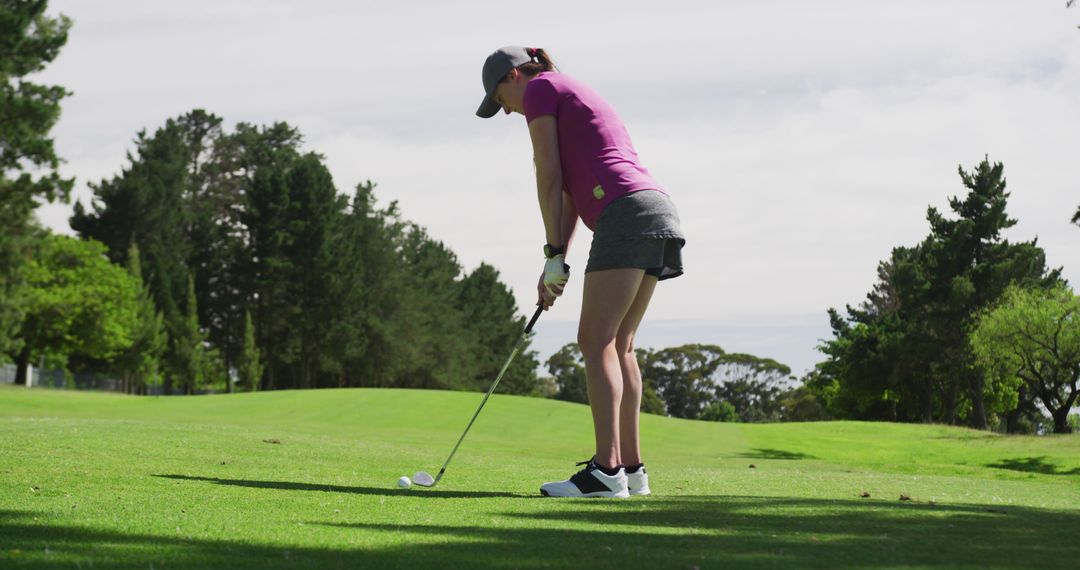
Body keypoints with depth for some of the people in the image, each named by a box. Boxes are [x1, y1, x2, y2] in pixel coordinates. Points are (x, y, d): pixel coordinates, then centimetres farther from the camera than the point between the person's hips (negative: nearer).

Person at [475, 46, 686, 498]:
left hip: (625, 214, -9)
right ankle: (631, 467, 9)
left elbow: (550, 177, -1)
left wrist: (554, 256, 1)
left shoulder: (540, 89, 5)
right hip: (657, 211, 9)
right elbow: (572, 191, 26)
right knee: (618, 344, 10)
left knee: (596, 341, -12)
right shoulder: (579, 98, 31)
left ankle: (607, 470, -19)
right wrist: (557, 264, 20)